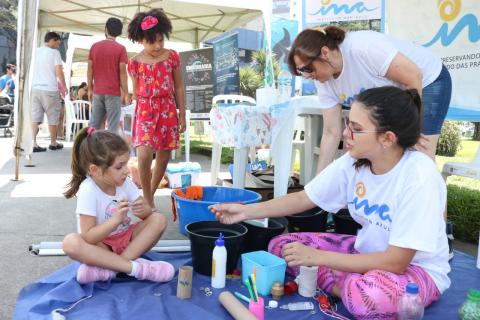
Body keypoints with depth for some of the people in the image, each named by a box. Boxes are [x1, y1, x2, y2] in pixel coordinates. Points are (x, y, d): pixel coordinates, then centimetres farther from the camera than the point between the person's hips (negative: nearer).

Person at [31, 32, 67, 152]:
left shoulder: (36, 52, 13)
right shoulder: (54, 52, -5)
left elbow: (32, 69, 19)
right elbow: (59, 72, -11)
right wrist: (64, 86, 2)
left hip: (35, 88, 6)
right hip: (49, 89, -6)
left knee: (35, 117, 5)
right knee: (52, 117, 7)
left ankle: (33, 144, -2)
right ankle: (53, 143, 16)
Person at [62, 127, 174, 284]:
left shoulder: (124, 182, -8)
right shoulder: (88, 190, -22)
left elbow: (148, 213, -3)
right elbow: (88, 237, -25)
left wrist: (143, 210, -28)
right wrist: (115, 220, -39)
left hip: (127, 237, 5)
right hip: (101, 244, -4)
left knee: (159, 220, -17)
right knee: (70, 242, -33)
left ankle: (110, 267, -24)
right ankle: (135, 267, -33)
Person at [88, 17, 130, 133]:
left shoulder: (94, 46, 6)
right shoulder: (120, 49, -5)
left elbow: (90, 69, 6)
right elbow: (122, 72, -9)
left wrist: (90, 89, 14)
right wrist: (125, 93, -4)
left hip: (97, 91, 4)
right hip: (114, 93, -4)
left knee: (94, 124, 10)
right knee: (113, 126, -2)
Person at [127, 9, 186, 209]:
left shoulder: (172, 56, 2)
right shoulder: (135, 63, -2)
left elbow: (179, 87, 7)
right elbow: (136, 92, 7)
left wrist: (182, 115, 6)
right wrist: (141, 114, 9)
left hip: (168, 110, 2)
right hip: (145, 110, -2)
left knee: (164, 156, 8)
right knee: (144, 155, -18)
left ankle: (151, 194, 28)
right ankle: (148, 200, -1)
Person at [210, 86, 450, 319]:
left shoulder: (420, 179, -29)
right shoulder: (353, 162, -11)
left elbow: (396, 262, -28)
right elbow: (303, 199, 0)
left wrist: (318, 257, -27)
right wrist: (247, 211, -7)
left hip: (417, 269, -6)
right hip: (368, 252, 6)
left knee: (369, 293, -41)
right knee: (281, 245, -4)